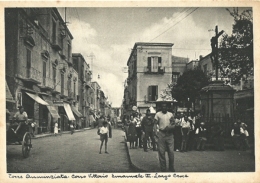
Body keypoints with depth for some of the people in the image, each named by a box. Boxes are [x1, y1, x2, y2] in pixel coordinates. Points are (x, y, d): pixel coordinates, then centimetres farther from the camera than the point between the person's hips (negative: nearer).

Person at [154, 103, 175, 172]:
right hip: (161, 134, -1)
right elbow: (155, 124, 2)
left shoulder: (170, 114, 11)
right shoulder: (158, 114, 5)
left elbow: (173, 125, 10)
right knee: (161, 152, 0)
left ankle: (171, 168, 13)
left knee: (171, 151, 0)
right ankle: (163, 169, 10)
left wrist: (170, 127, -12)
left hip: (169, 134, 1)